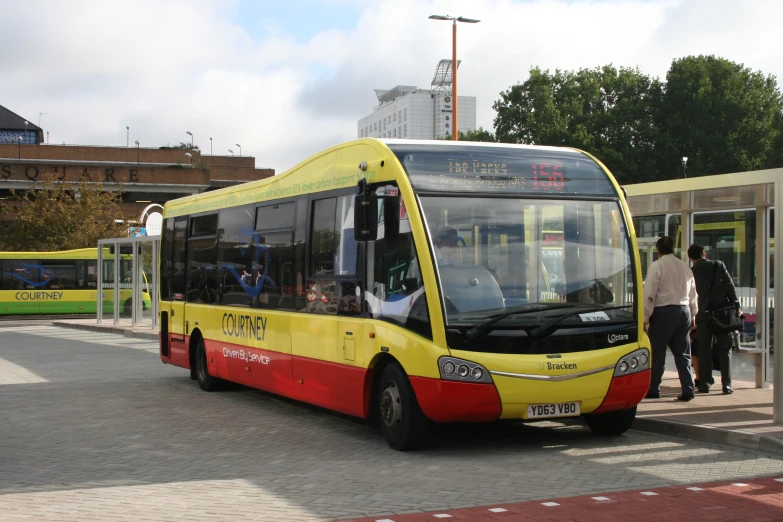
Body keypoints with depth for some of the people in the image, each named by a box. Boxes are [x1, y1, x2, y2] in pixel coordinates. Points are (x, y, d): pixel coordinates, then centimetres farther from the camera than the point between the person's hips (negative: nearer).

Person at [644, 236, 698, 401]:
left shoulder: (656, 266, -8)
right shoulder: (685, 267, 11)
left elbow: (649, 295, -12)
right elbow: (693, 295, 16)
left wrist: (645, 318, -9)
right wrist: (693, 316, 24)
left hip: (663, 312, -5)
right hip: (683, 311, 5)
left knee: (657, 353, 3)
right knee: (683, 353, 9)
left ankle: (653, 389, 8)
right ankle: (687, 390, 4)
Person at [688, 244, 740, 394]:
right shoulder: (718, 265, 3)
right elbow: (730, 286, -2)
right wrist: (736, 307, 0)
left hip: (703, 314, 0)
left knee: (704, 351, 7)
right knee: (724, 349, 4)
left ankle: (704, 384, 6)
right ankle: (726, 385, 1)